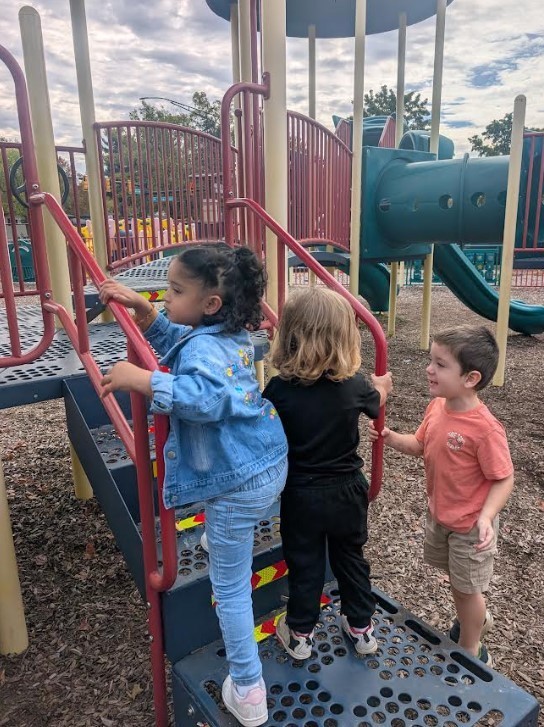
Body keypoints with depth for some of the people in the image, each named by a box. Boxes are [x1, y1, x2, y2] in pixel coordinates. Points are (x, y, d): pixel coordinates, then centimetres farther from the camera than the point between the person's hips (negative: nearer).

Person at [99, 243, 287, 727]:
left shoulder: (203, 347, -23)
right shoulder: (231, 334, 5)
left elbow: (205, 397, -43)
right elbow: (172, 340, 18)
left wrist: (141, 379, -41)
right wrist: (141, 309, 5)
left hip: (239, 483, -9)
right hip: (271, 464, 9)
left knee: (230, 588, 8)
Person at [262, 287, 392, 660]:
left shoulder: (279, 389, -23)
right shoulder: (354, 385, -14)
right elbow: (376, 403, 9)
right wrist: (382, 386, 30)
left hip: (302, 495, -2)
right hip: (348, 492, 2)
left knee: (304, 565, 17)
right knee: (351, 558, 23)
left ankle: (300, 635, 37)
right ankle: (362, 627, 42)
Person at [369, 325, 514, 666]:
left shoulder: (485, 428, -32)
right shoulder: (437, 407, -10)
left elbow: (504, 479, -23)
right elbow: (420, 445, 5)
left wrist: (486, 516, -36)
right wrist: (390, 437, -12)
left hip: (470, 525, -7)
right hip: (439, 513, 7)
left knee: (467, 586, 15)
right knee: (456, 577, 29)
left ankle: (470, 650, 41)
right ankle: (475, 619, 58)